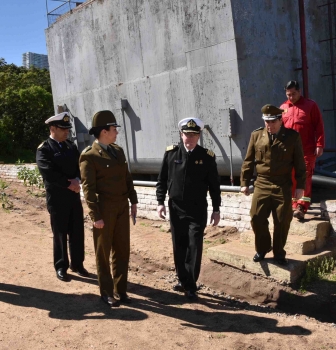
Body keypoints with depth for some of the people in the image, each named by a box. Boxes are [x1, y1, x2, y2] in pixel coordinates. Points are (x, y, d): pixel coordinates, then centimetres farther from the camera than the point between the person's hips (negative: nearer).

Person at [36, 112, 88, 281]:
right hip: (57, 198, -5)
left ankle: (77, 264, 25)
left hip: (74, 196, 5)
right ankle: (61, 267, 20)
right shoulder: (43, 149, -8)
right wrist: (69, 184, -15)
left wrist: (77, 180, -12)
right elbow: (49, 173, -18)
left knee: (77, 232, 10)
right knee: (60, 234, 6)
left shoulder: (71, 146, 11)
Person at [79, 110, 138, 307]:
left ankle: (121, 289, 27)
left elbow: (127, 178, 14)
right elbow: (88, 188, -15)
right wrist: (95, 216, -17)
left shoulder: (118, 150, 10)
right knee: (103, 252, 9)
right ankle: (107, 292, 23)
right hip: (104, 209, -6)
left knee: (122, 250, 12)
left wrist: (133, 201, 10)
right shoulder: (89, 156, -12)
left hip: (122, 207, 7)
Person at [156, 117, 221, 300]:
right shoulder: (171, 153, 0)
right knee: (179, 247, 11)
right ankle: (183, 280, 28)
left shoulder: (207, 156, -4)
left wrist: (216, 209, 1)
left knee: (194, 247, -1)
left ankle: (191, 286, 11)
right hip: (176, 209, 2)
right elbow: (162, 179, 5)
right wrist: (160, 202, -1)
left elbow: (214, 185, 1)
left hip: (197, 210, -2)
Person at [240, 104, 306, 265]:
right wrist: (244, 182, 3)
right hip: (261, 185, 1)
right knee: (257, 219, 2)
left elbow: (299, 163, 2)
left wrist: (300, 185, 0)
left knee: (282, 222, 5)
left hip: (283, 186, -1)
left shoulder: (293, 136, -1)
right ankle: (262, 249, 24)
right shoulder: (256, 135, 3)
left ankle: (279, 253, 24)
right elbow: (248, 161, 7)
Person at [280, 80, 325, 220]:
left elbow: (319, 126, -2)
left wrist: (319, 145, -9)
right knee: (291, 178, 8)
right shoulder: (283, 108, 8)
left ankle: (301, 207, -3)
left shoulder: (311, 105, 0)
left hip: (307, 150, -3)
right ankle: (294, 204, 19)